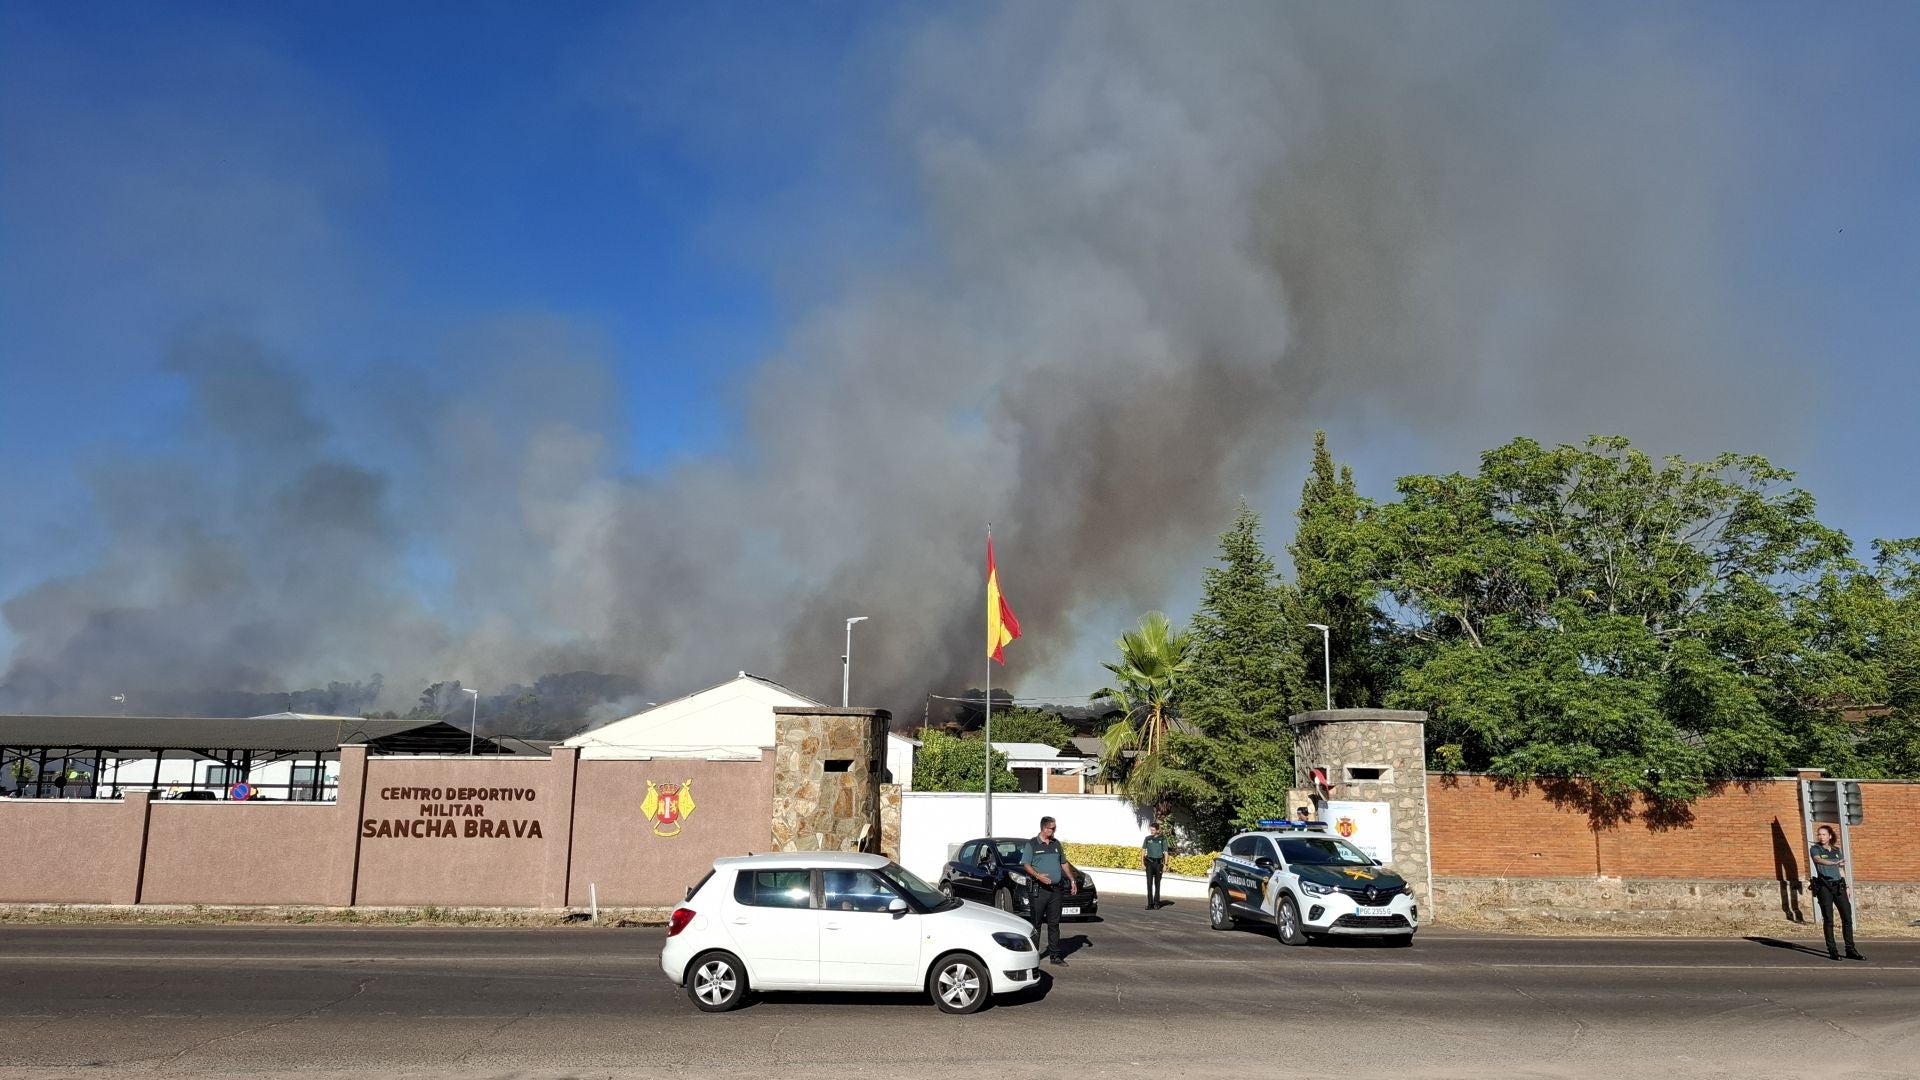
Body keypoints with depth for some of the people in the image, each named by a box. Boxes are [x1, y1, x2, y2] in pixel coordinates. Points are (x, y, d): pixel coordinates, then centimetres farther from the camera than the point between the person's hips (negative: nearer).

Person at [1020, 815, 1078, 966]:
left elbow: (1064, 863, 22)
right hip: (1038, 890, -5)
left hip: (1055, 889, 5)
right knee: (1035, 923, 0)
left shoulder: (1056, 844, 14)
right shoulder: (1031, 845, -2)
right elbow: (1026, 865, -8)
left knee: (1054, 923, 7)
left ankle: (1055, 956, 11)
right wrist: (1038, 876, -23)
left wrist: (1072, 881, 17)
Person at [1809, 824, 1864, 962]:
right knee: (1828, 919, -3)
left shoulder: (1837, 851, 15)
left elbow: (1841, 870, 20)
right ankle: (1832, 951, 0)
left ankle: (1850, 950, 4)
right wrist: (1835, 862, -36)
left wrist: (1846, 887, 15)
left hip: (1838, 885, 4)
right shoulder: (1815, 849, 2)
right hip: (1824, 886, -4)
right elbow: (1819, 860, -19)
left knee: (1847, 917, -2)